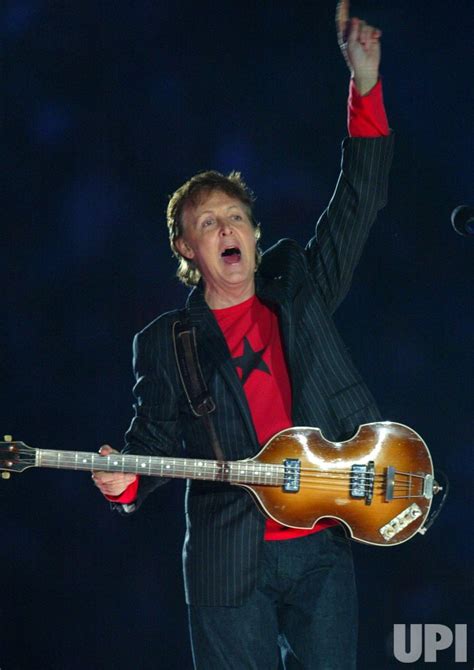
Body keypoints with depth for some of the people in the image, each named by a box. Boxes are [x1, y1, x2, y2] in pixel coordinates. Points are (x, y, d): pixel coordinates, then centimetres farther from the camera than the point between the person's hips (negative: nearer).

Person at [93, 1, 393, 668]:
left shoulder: (298, 291, 10)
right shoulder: (163, 343, 6)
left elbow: (357, 202, 6)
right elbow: (157, 436, 4)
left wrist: (365, 86, -3)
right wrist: (126, 481, -20)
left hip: (322, 547, 2)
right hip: (228, 561, -2)